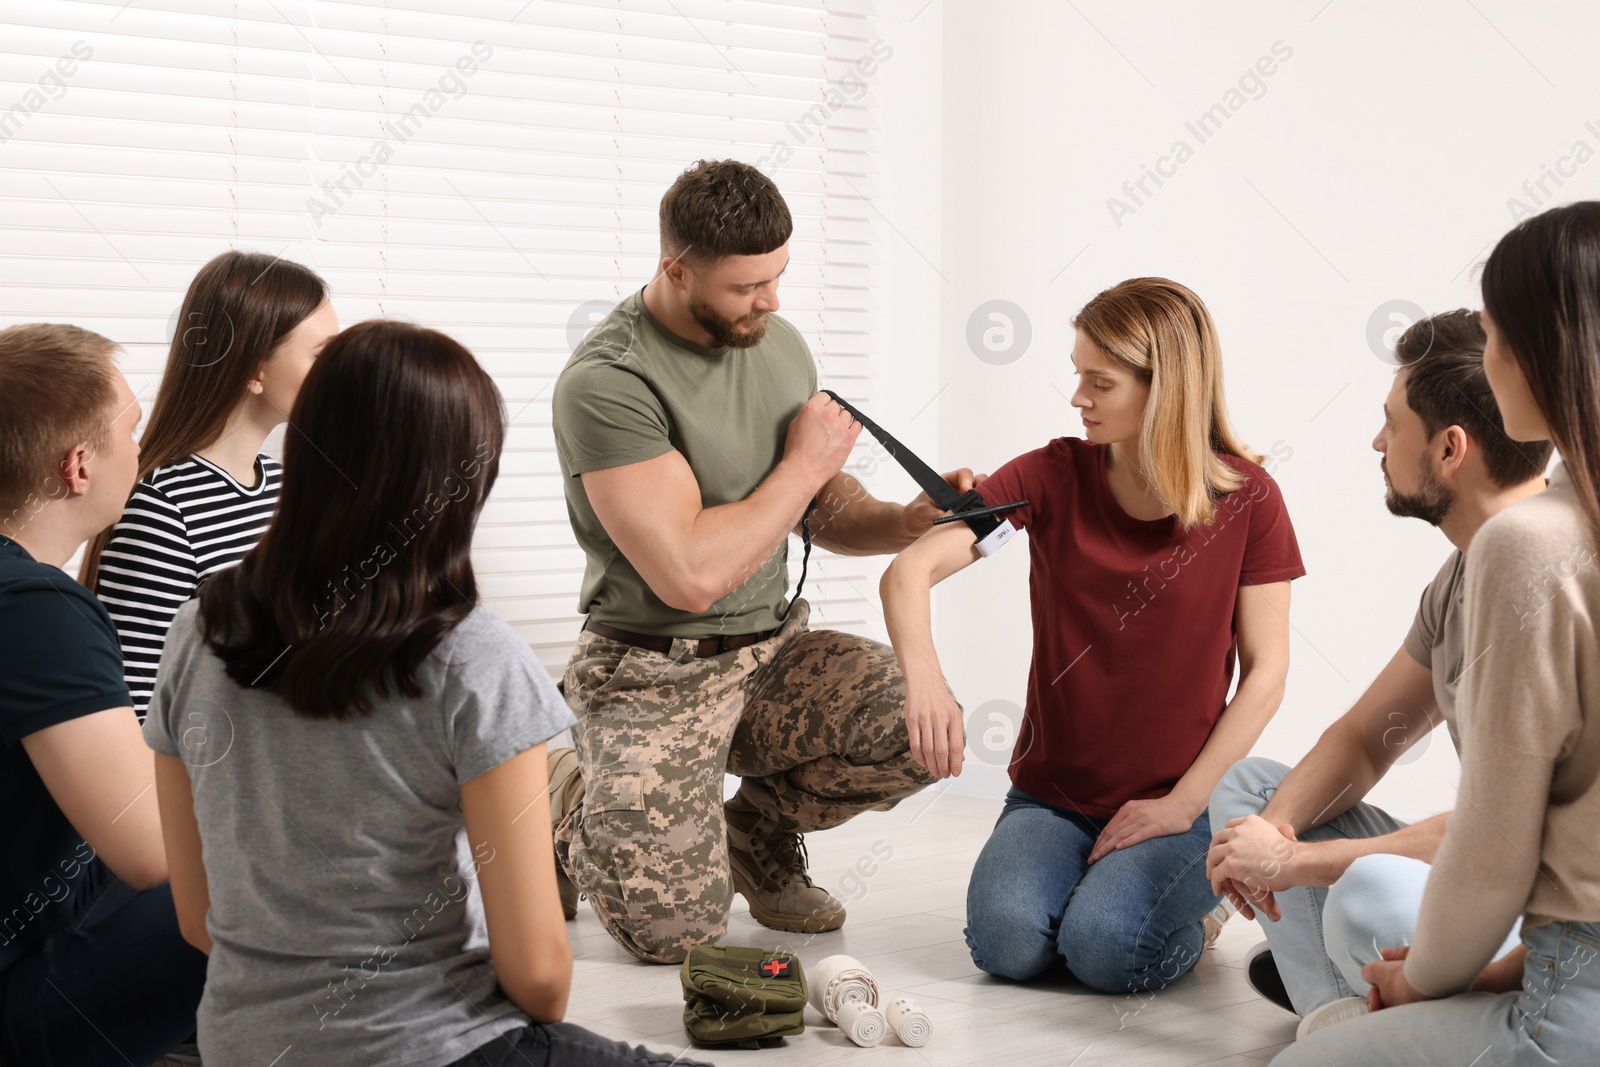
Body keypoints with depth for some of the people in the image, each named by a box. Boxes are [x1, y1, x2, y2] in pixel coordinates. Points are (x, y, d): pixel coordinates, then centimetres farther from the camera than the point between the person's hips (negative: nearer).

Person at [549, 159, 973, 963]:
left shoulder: (780, 345, 5)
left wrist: (908, 522, -8)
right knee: (673, 930, -15)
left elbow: (823, 511, 14)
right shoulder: (607, 382, -20)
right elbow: (691, 574, -26)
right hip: (656, 675, -6)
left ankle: (760, 831, 11)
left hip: (776, 651, 6)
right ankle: (575, 803, 19)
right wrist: (805, 464, -14)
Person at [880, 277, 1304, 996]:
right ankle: (1094, 877, 10)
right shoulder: (1053, 476, -5)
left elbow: (1265, 671, -4)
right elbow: (910, 570, -13)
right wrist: (923, 680, -33)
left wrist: (1182, 803, -12)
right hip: (1051, 795, 2)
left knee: (1104, 948, -26)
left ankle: (1193, 903, 8)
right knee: (1008, 940, -24)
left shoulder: (1247, 499, -7)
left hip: (1175, 803, -2)